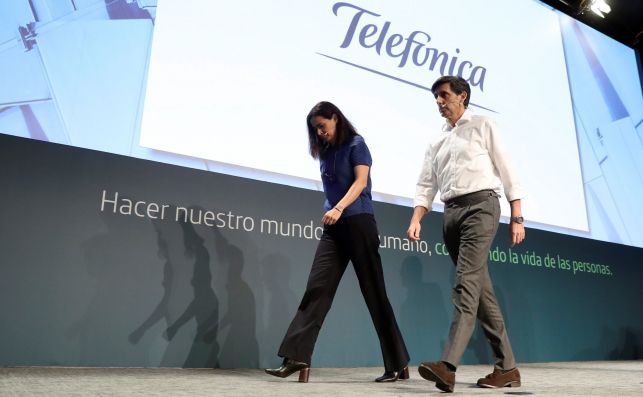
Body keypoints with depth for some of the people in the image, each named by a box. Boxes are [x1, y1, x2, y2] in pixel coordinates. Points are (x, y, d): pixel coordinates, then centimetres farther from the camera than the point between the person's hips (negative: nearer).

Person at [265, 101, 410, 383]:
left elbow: (361, 182, -14)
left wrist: (339, 208, -28)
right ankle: (297, 357, -9)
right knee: (317, 288, -6)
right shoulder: (325, 153, 17)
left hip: (358, 223, -6)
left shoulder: (356, 144, -1)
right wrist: (331, 212, 14)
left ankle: (398, 364, 11)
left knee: (374, 292, -1)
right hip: (333, 227, 6)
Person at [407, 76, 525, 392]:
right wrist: (416, 220, -3)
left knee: (467, 283, -18)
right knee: (481, 289, 6)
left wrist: (517, 218, -4)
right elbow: (426, 185, 14)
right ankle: (507, 367, 13)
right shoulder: (437, 142, 22)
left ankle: (448, 365, -26)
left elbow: (506, 171, 3)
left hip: (480, 205, -6)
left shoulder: (482, 126, 9)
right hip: (451, 213, 6)